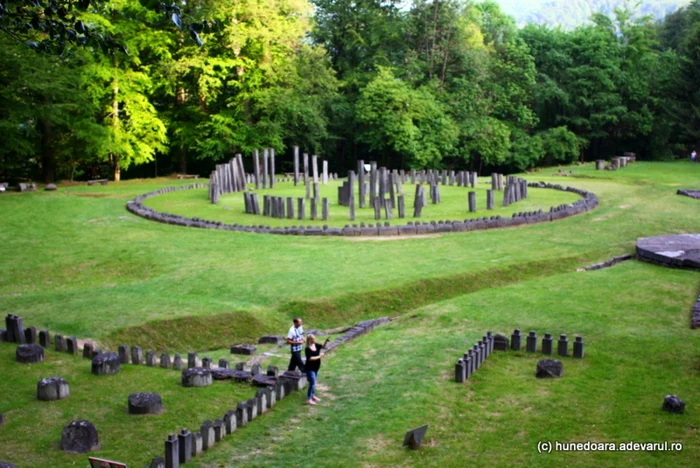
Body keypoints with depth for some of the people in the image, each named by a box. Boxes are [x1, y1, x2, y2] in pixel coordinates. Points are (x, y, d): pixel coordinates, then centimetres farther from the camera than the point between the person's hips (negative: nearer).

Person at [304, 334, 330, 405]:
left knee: (314, 382, 20)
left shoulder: (316, 345, 1)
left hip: (316, 368, 9)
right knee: (312, 383, -10)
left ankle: (313, 395, 35)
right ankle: (308, 399, -6)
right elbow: (310, 358, -28)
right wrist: (319, 356, -21)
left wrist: (326, 341, -8)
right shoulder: (308, 349, -22)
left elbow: (323, 346, 11)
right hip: (310, 369, -9)